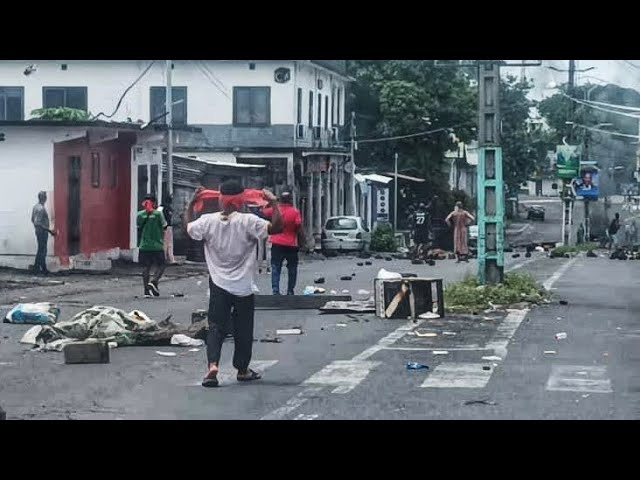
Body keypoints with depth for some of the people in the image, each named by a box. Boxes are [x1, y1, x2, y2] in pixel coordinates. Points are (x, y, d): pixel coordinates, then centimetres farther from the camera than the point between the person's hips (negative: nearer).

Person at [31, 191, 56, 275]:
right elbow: (38, 223, -25)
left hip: (38, 230, 10)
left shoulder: (36, 207, 9)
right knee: (42, 250, -3)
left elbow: (32, 219, 16)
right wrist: (49, 231, -23)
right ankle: (43, 269, 2)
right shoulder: (41, 208, -21)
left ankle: (36, 267, 20)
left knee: (40, 250, 16)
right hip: (42, 231, -10)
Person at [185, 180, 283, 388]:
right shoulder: (248, 221, -15)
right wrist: (274, 203, -6)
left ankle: (213, 365, -18)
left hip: (219, 285, 2)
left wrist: (191, 204, 22)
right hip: (243, 287, -2)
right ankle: (242, 369, 24)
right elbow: (276, 227, -18)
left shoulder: (208, 221, -6)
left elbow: (188, 228, 12)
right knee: (243, 329, 13)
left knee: (216, 327, 4)